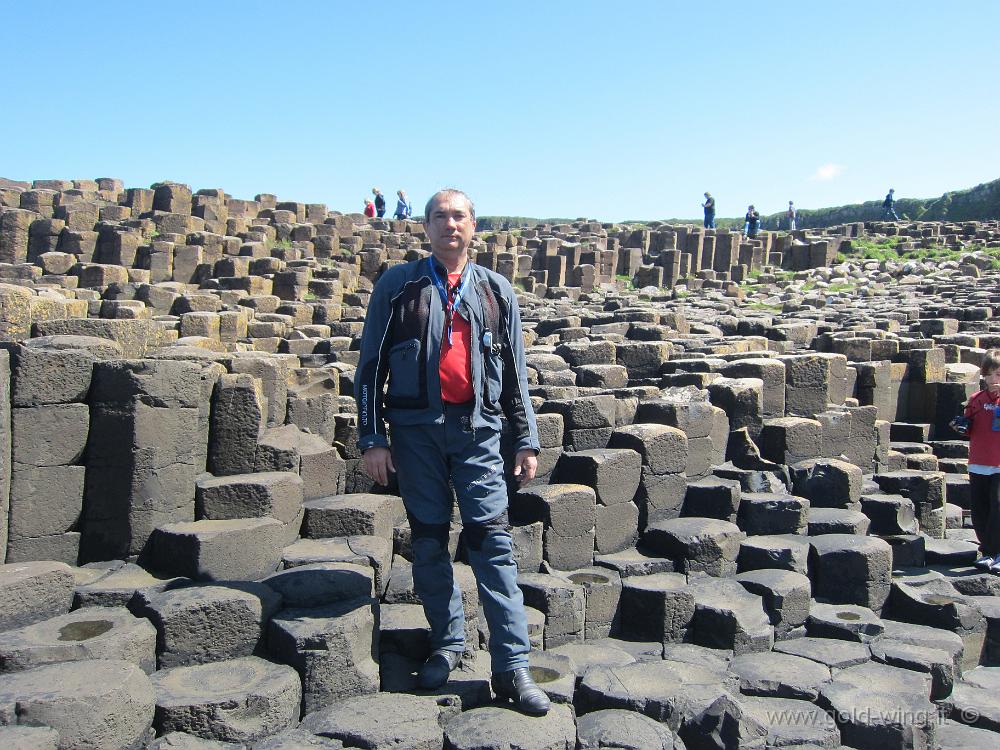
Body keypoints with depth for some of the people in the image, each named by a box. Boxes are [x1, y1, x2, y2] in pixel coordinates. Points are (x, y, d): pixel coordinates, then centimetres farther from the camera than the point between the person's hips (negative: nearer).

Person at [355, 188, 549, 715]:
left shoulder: (496, 291, 10)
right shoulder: (398, 286, 5)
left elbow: (514, 372, 12)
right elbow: (371, 364, 4)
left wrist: (526, 440, 8)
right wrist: (372, 438, -2)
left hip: (477, 428, 0)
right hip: (416, 428, 0)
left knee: (492, 539, -4)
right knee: (428, 539, 7)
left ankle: (512, 666, 0)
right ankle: (447, 643, 24)